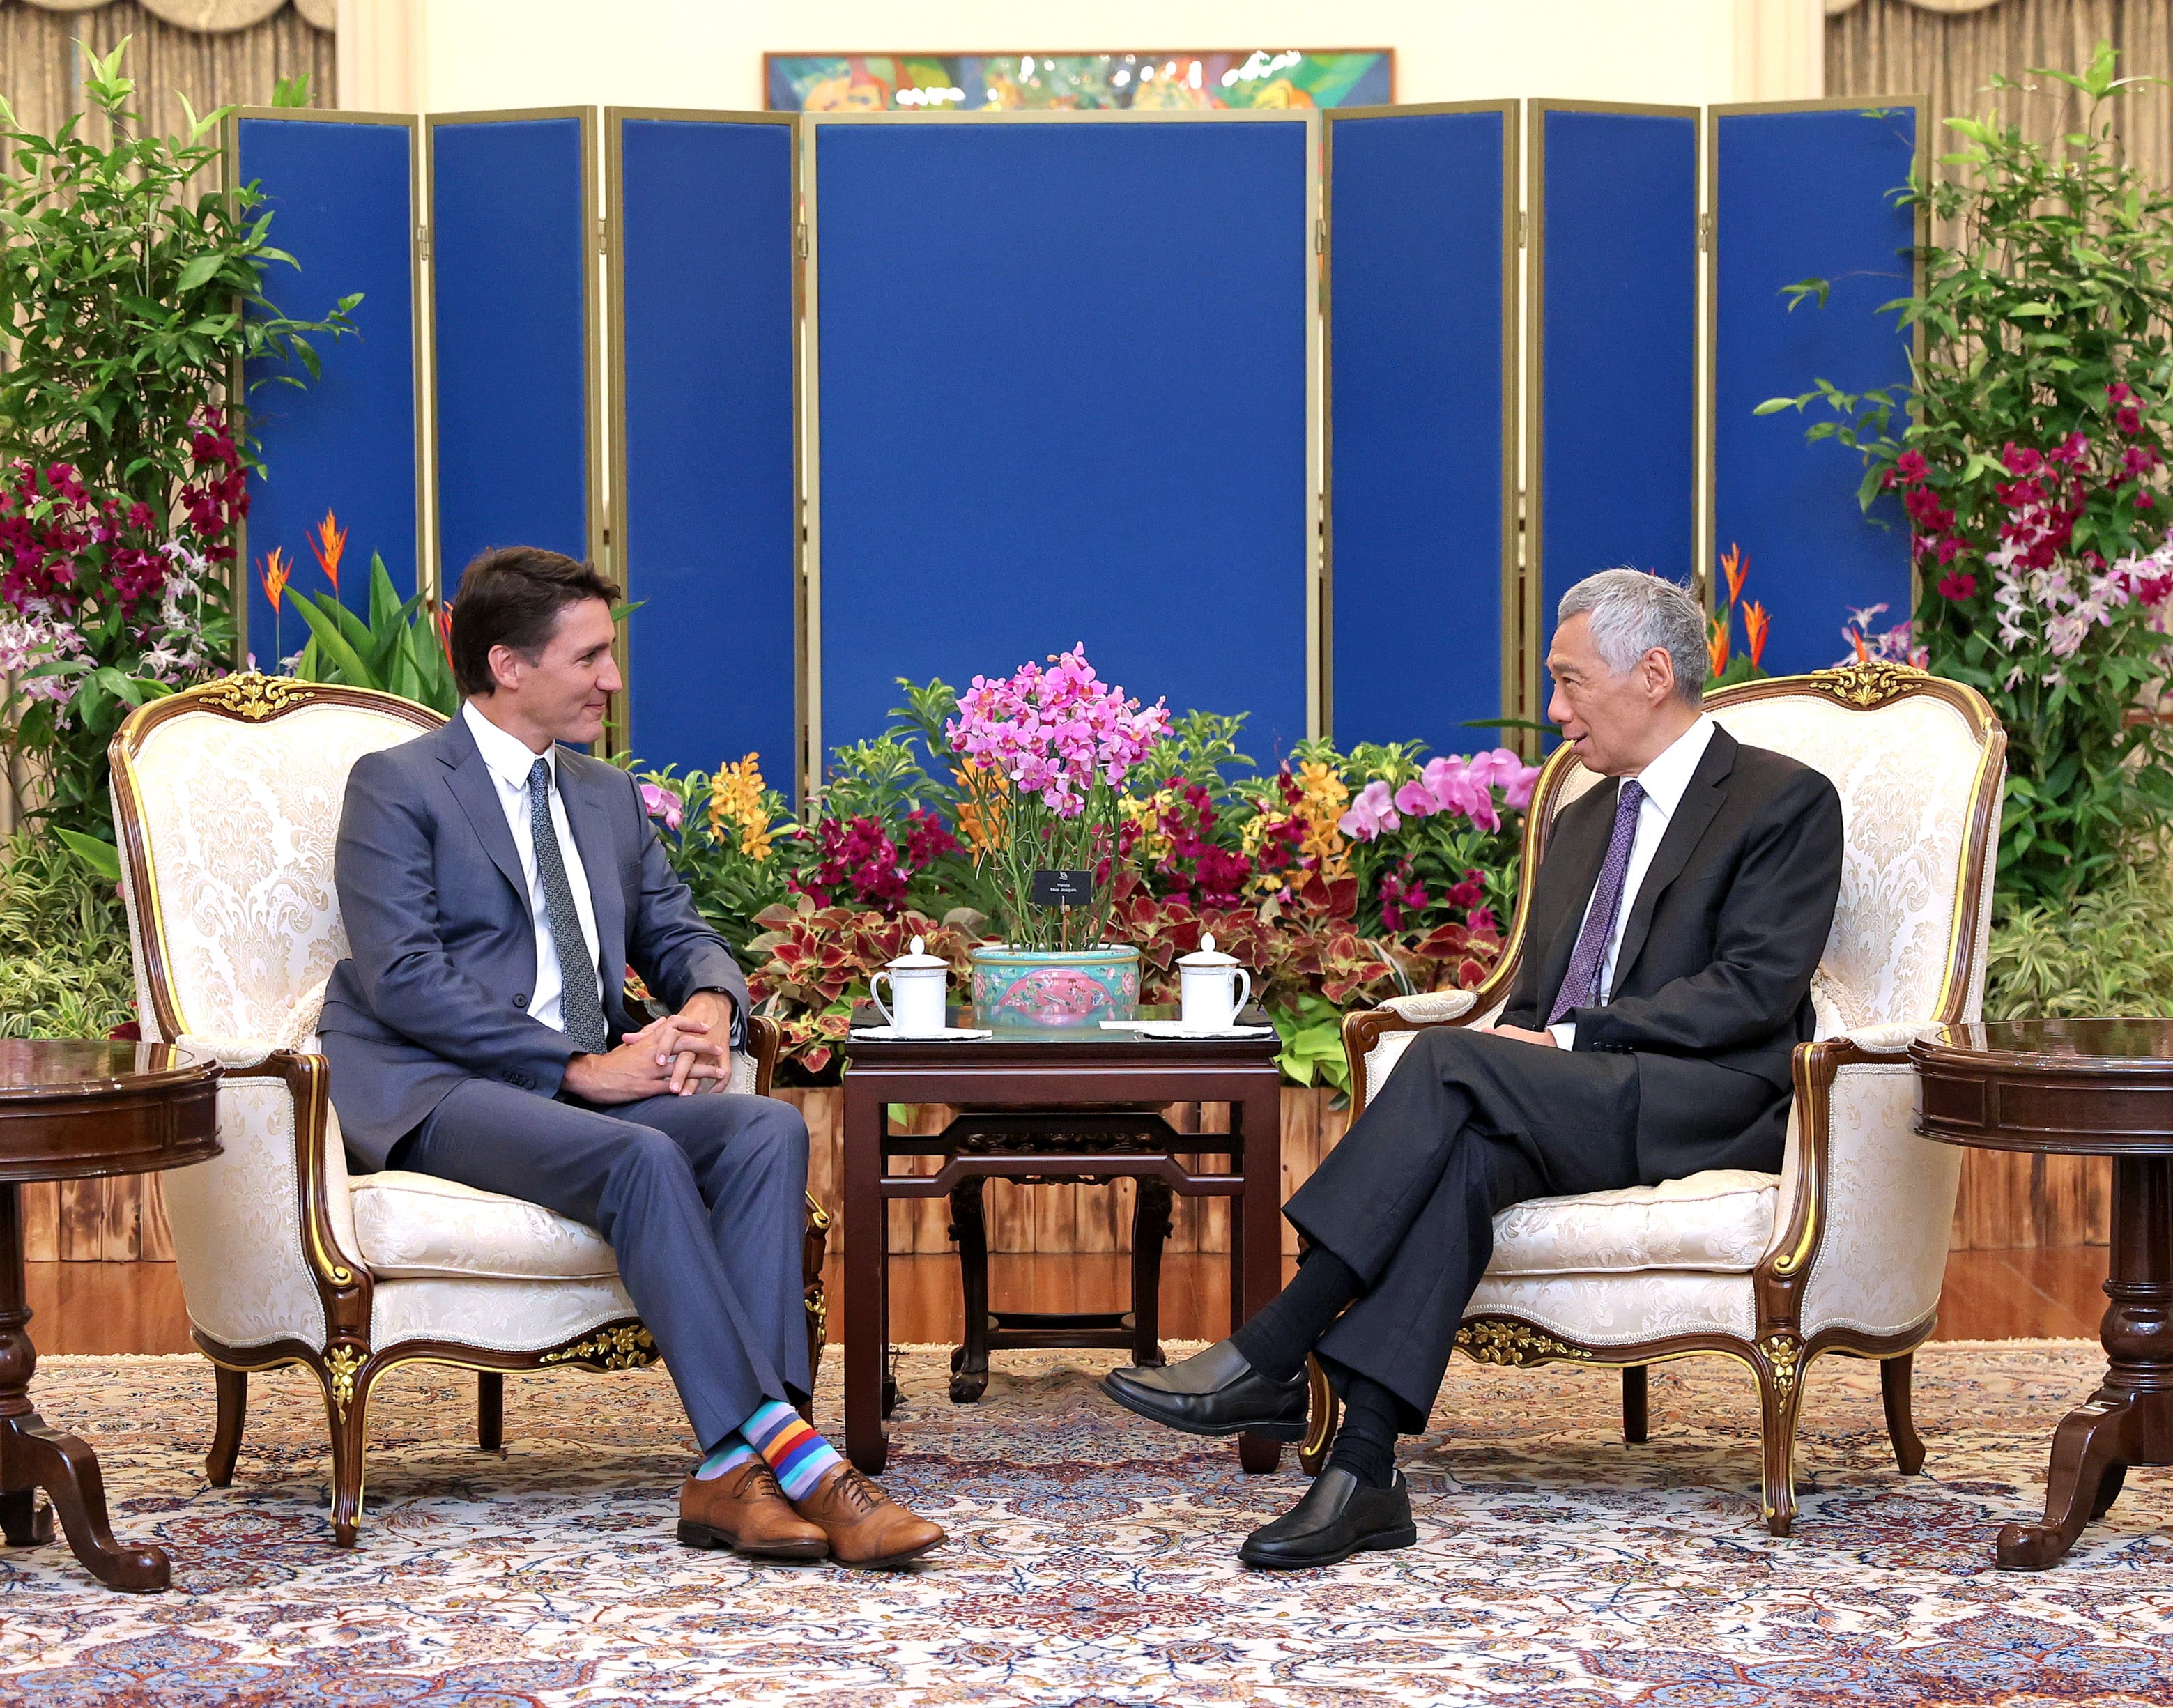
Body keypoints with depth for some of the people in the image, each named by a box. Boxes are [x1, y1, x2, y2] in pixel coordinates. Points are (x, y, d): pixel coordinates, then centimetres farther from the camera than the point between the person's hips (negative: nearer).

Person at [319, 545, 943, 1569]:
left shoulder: (606, 797, 22)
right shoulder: (396, 787, -1)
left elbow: (676, 933, 23)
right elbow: (404, 981, -13)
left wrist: (709, 1005, -4)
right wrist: (578, 1066, -19)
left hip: (585, 1085, 7)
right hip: (437, 1093, -6)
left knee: (768, 1128, -22)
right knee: (643, 1158, -34)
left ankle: (734, 1474, -31)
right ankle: (788, 1453, -33)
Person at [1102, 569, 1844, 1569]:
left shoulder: (1787, 801, 2)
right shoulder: (1581, 822, 25)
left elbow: (1755, 990, -10)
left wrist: (1568, 1040, -16)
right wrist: (1513, 1048, -2)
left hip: (1707, 1106, -6)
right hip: (1570, 1104, 6)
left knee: (1449, 1060, -29)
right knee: (1469, 1155, -32)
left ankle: (1269, 1358, -31)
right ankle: (1364, 1469, -41)